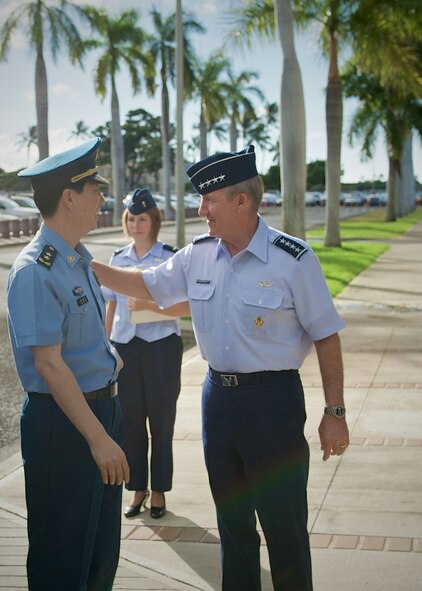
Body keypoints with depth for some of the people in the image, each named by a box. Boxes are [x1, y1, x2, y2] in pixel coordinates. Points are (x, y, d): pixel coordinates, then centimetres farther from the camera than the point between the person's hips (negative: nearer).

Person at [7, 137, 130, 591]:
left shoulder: (80, 259, 8)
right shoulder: (35, 271, -21)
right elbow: (49, 364, -24)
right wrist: (98, 437, -24)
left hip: (102, 405, 9)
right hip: (61, 421, -9)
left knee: (103, 546, 22)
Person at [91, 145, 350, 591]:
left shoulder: (292, 259, -13)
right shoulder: (198, 255, 3)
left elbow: (326, 336, -10)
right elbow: (146, 285, 17)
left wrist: (334, 413, -9)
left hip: (273, 399, -5)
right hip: (218, 395, 6)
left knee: (284, 524, 1)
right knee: (231, 519, 19)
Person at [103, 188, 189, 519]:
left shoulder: (170, 258, -5)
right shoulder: (118, 259, 8)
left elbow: (188, 307, -10)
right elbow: (111, 307, 13)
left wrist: (150, 305, -22)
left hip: (162, 346, -3)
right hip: (125, 347, 4)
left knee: (161, 423, 6)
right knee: (130, 422, 8)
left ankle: (159, 491, 19)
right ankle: (138, 489, 22)